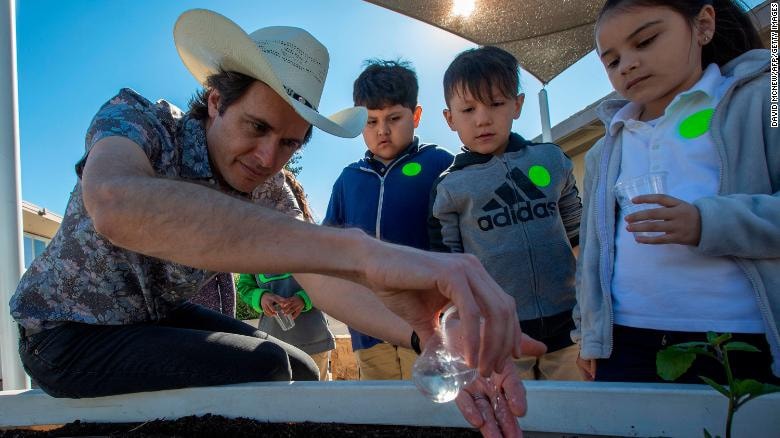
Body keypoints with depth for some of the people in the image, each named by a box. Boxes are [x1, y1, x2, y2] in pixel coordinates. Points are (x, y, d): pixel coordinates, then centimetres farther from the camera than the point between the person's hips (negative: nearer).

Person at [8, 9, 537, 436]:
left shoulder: (267, 197, -10)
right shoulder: (135, 118, -26)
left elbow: (323, 277, -23)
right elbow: (117, 204, -51)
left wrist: (433, 336, -45)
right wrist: (359, 249, -64)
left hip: (160, 319, 6)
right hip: (67, 334, -5)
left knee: (300, 373, 0)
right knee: (264, 370, -24)